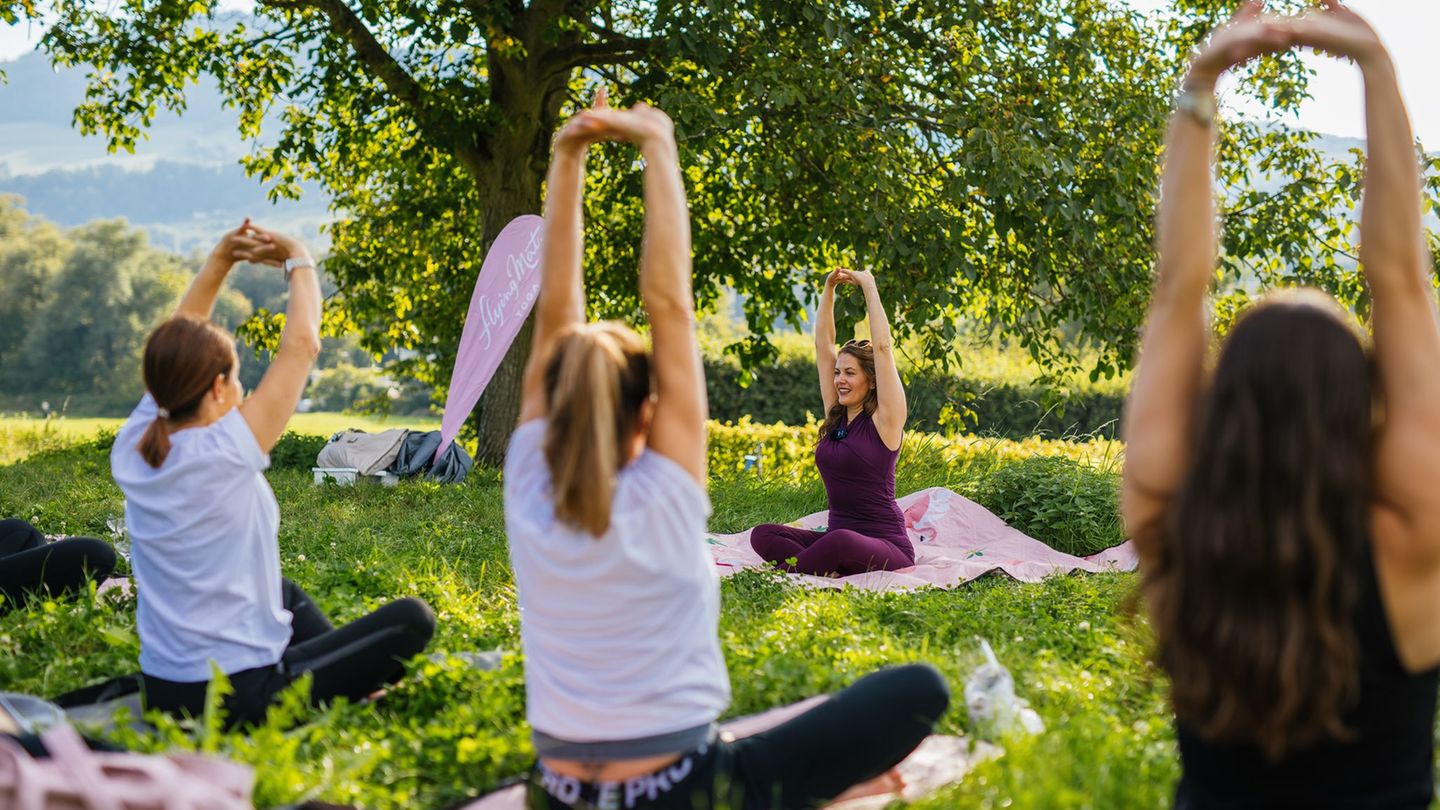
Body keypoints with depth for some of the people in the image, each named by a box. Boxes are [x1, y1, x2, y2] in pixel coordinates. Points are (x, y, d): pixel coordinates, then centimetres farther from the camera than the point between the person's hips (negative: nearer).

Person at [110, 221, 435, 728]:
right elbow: (302, 346, -12)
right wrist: (300, 261, 3)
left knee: (286, 594, 35)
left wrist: (221, 260, 7)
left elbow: (174, 352, 12)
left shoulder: (131, 452, -3)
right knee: (412, 618, -1)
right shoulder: (224, 454, -22)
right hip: (241, 698, -8)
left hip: (161, 691, 8)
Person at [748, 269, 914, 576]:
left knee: (841, 541, -41)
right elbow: (823, 345, 12)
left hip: (886, 548, -7)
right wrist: (828, 290, 6)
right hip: (837, 537, 7)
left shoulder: (884, 420, -7)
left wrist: (869, 287, -7)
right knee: (762, 535, -17)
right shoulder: (835, 415, 10)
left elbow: (883, 347, -14)